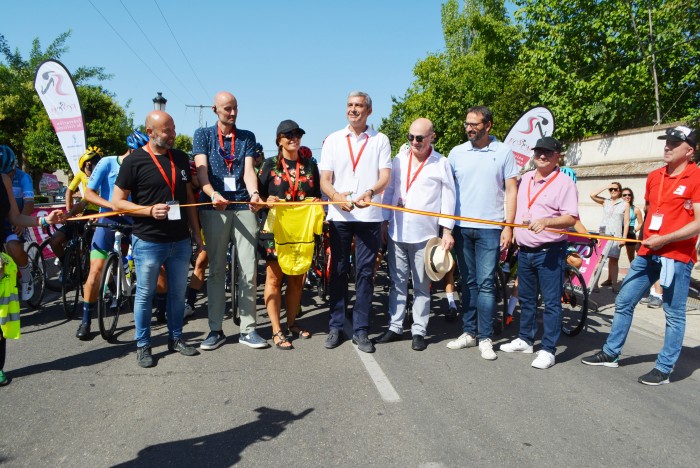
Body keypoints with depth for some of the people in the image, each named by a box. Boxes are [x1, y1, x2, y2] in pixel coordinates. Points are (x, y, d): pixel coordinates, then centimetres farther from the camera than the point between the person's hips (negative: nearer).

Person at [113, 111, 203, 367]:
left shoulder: (180, 158, 8)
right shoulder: (134, 161, -7)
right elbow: (117, 200, -6)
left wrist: (197, 233, 11)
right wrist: (150, 210, -20)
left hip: (180, 241, 5)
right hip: (148, 242, -4)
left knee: (178, 292, 13)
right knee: (145, 294, 7)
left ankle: (176, 337, 29)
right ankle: (143, 345, 21)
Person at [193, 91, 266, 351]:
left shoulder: (247, 137, 14)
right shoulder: (203, 135, 9)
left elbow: (249, 170, 1)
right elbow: (201, 169, -4)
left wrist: (254, 193, -20)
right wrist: (213, 194, -24)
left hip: (244, 207, 1)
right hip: (214, 208, -1)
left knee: (249, 269, -1)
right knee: (216, 270, 4)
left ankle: (248, 329, 8)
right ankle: (215, 330, 12)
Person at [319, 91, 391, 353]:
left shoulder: (380, 140, 8)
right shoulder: (333, 140, 10)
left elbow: (385, 175, -3)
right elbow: (324, 179, 3)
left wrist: (370, 192, -25)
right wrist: (337, 197, -18)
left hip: (369, 215, -1)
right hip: (339, 215, 1)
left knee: (365, 272, 2)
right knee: (338, 271, 6)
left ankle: (361, 330, 11)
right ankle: (336, 327, 16)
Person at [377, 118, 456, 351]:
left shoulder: (441, 163, -1)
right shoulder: (400, 159, 9)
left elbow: (448, 198, 0)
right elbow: (389, 191, 12)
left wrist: (447, 230, -5)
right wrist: (384, 222, 9)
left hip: (424, 233, -3)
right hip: (397, 231, 3)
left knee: (421, 286, 6)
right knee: (397, 282, 10)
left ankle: (419, 331, 16)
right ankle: (395, 327, 20)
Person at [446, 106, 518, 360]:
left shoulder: (503, 152, 2)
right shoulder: (456, 153, 7)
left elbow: (511, 191, 1)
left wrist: (508, 227, -6)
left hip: (490, 229, -3)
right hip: (461, 227, 3)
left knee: (486, 283, -3)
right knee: (468, 282, 10)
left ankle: (485, 338, 5)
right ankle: (469, 332, 18)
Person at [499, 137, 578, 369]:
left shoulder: (564, 182, -8)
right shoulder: (526, 178, 13)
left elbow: (571, 218, -15)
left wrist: (546, 221, -30)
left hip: (549, 252, -7)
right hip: (524, 251, 7)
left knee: (551, 302, -1)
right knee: (526, 298, 16)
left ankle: (548, 350, 6)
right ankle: (525, 340, 30)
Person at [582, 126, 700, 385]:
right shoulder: (654, 176, 11)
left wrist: (664, 239, -19)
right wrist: (644, 238, 15)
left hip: (677, 257, -7)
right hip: (647, 254, 7)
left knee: (674, 315, 4)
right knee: (623, 302, 10)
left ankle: (664, 369, 14)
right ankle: (610, 353, 23)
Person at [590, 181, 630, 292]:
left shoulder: (625, 204, 4)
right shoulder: (605, 202, 10)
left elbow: (626, 222, 1)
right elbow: (592, 195, -4)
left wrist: (624, 237, -5)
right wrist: (605, 187, -2)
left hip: (616, 235, -1)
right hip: (603, 233, 1)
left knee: (613, 259, 1)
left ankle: (614, 284, 4)